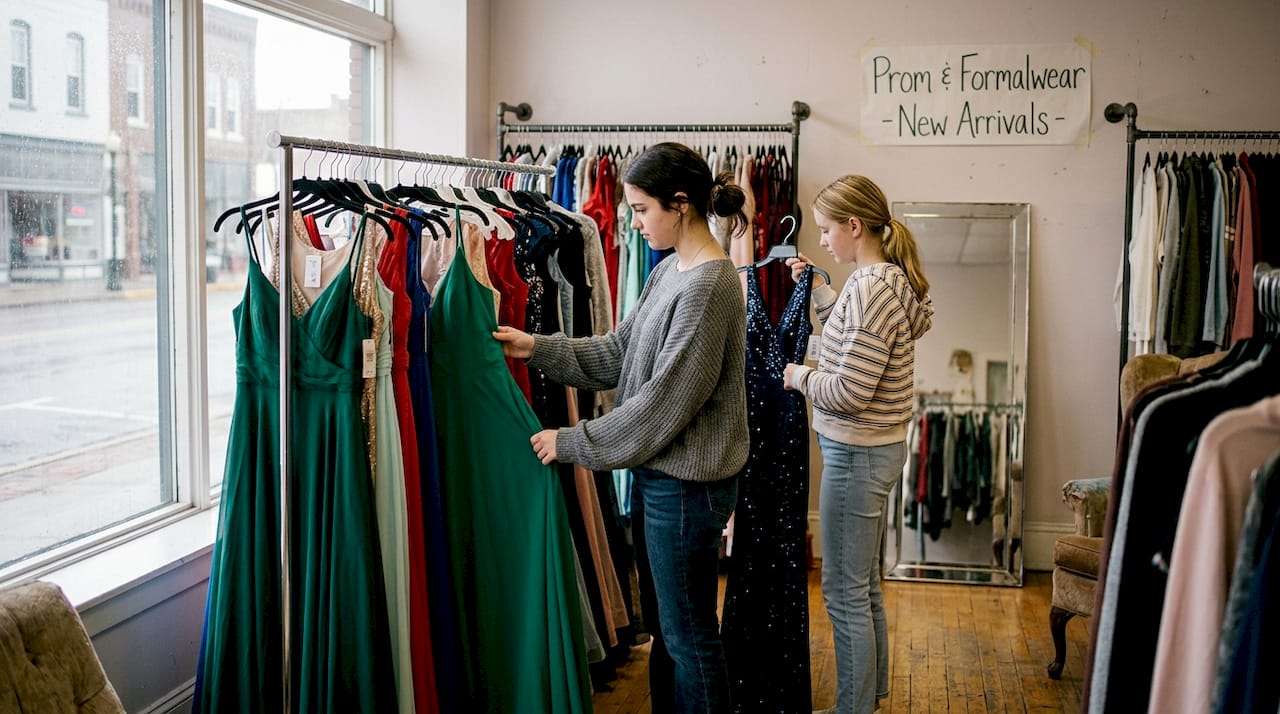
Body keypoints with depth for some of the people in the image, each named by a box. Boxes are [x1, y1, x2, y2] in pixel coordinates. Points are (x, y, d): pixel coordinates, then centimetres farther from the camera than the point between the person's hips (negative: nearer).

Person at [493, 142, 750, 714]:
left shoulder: (709, 286, -21)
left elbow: (663, 402, -22)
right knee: (661, 623, 20)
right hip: (656, 473, 9)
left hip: (687, 484, -9)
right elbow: (619, 352, 12)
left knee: (688, 635, 5)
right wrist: (537, 348, 2)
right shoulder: (669, 271, 8)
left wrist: (573, 442, -15)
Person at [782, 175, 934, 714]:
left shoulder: (870, 288, -22)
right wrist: (815, 287, 17)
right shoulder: (890, 279, 8)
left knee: (845, 592, 1)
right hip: (875, 449, 10)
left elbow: (850, 391, -25)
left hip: (856, 456, -10)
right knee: (864, 587, 20)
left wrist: (802, 377, -7)